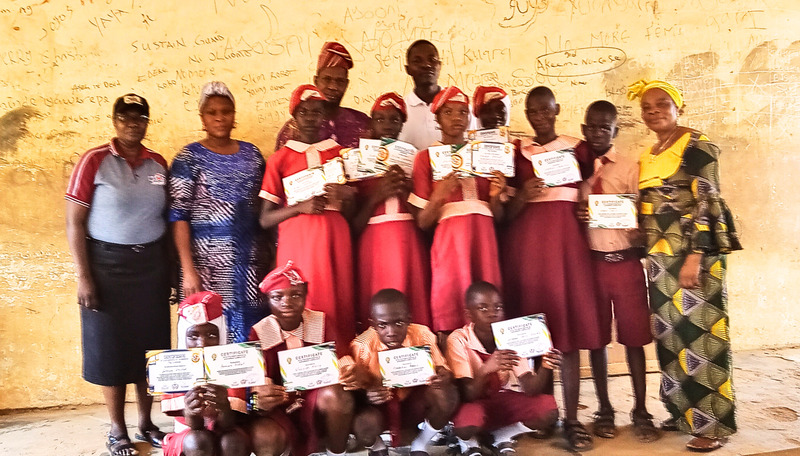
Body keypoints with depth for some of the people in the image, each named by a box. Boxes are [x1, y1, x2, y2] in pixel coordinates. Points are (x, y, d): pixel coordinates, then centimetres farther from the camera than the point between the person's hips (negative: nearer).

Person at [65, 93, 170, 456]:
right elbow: (75, 223, -8)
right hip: (108, 263, -3)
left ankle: (146, 423, 26)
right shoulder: (94, 161, -8)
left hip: (151, 263, 4)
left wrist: (171, 269, 7)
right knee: (110, 346, 7)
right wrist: (83, 276, -12)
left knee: (150, 344, 10)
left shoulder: (158, 164, 4)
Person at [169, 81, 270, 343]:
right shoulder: (189, 159, -1)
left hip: (252, 263, 4)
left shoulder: (251, 153, 11)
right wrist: (188, 270, -13)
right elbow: (178, 217, -6)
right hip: (210, 265, -4)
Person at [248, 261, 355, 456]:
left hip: (319, 403, 1)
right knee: (264, 438, -33)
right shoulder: (259, 333, -3)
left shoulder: (321, 323, -1)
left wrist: (347, 372, -31)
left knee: (335, 395, -34)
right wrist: (261, 399, -34)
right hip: (279, 407, -1)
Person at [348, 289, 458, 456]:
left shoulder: (422, 335, -16)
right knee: (364, 425, -35)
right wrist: (367, 396, -37)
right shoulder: (363, 347, -21)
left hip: (413, 405, 2)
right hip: (378, 408, -2)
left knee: (447, 395, -26)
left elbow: (442, 369, -7)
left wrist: (444, 376, -32)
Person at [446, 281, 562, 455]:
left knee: (549, 410, -21)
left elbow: (530, 388, -18)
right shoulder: (458, 340, -21)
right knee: (465, 424, -38)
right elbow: (468, 395, -26)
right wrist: (486, 370, -46)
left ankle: (502, 436, 4)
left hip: (503, 399, 4)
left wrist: (545, 367, -39)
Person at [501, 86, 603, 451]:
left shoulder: (576, 149, 13)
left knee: (569, 325, -5)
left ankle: (571, 419, 0)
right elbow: (507, 214, 5)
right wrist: (523, 195, -13)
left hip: (567, 239, 0)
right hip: (526, 241, 0)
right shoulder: (515, 151, 11)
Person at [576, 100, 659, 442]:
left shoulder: (630, 169, 3)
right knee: (596, 338, 7)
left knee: (633, 337, 4)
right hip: (591, 261, 1)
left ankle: (641, 411, 17)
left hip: (626, 260, -1)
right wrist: (576, 217, -13)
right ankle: (604, 410, 20)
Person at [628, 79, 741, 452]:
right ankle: (683, 413, 22)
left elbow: (707, 202, -13)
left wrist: (695, 254, -20)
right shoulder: (647, 156, 16)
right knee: (669, 332, 10)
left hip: (693, 251, -7)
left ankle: (712, 423, 4)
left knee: (698, 330, -5)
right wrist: (648, 254, 11)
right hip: (660, 256, 7)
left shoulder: (697, 146, -6)